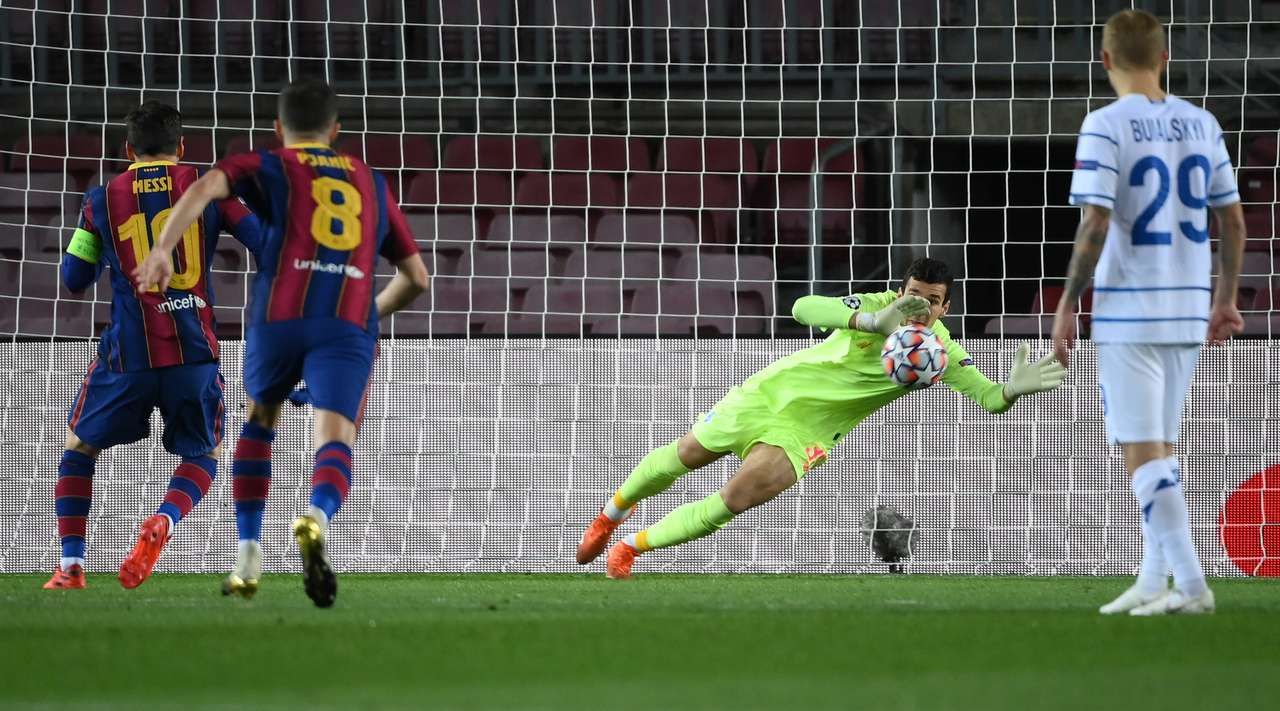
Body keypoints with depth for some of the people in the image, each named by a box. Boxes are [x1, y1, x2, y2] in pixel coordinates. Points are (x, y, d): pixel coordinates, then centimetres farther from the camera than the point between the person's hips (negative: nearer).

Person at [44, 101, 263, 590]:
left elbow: (74, 279, 13)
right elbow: (265, 241, 0)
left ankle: (71, 564, 8)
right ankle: (161, 524, -12)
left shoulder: (102, 200, 6)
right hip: (196, 348, 0)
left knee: (79, 446, 20)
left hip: (129, 352, 0)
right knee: (205, 455, 19)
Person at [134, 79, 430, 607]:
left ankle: (249, 559, 21)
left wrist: (162, 250, -15)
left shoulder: (269, 168, 19)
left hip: (278, 318, 0)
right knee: (335, 438, -14)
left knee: (258, 422, 25)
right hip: (350, 324, 0)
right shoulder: (371, 183, 28)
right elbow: (416, 277, 30)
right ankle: (317, 520, -48)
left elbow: (207, 186, -4)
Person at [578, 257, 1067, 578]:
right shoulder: (875, 306, -21)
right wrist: (875, 321, -50)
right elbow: (804, 309, -37)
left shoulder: (940, 353, -15)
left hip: (806, 431, 0)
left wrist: (1013, 389, -46)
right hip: (775, 388, 0)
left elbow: (990, 399, -21)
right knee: (686, 455, 13)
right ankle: (614, 511, 46)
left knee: (738, 499, -19)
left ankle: (631, 548, 1)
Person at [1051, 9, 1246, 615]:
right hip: (1188, 310, 6)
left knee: (1143, 452, -5)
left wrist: (1067, 304, -10)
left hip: (1127, 310, -6)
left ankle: (1190, 583, -12)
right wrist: (1226, 298, 21)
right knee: (1159, 448, 16)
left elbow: (1095, 225, -17)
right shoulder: (1201, 125, 7)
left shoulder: (1106, 126, -10)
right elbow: (1233, 221, 11)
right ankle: (1153, 583, 17)